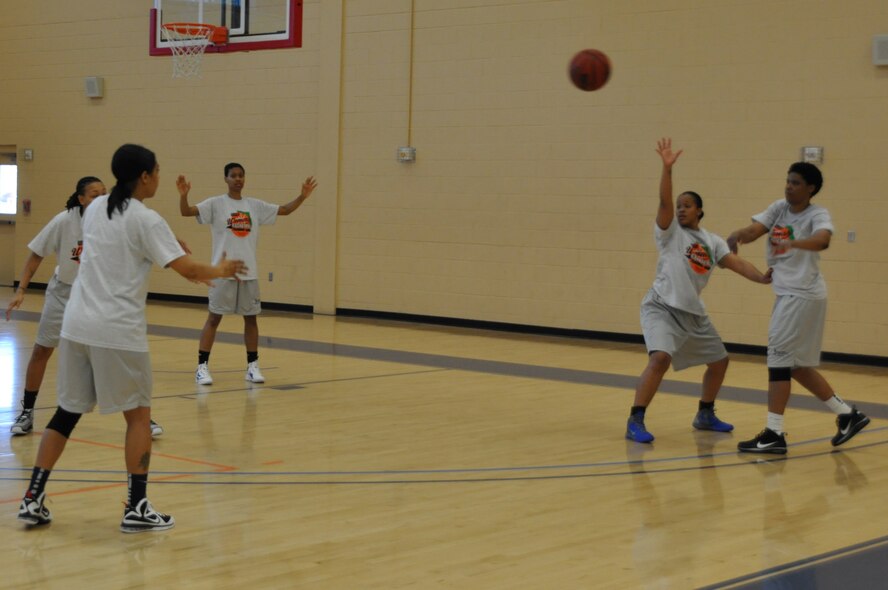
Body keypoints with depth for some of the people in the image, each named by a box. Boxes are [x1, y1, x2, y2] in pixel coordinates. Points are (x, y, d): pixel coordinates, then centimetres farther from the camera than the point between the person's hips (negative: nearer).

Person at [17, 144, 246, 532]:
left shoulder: (95, 208, 12)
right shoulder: (146, 220, -8)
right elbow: (189, 270, -11)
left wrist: (165, 251, 23)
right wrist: (220, 270, 8)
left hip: (77, 324, 6)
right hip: (118, 331, -6)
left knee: (67, 412, 12)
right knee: (138, 415, 6)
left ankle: (33, 500, 11)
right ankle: (136, 508, 5)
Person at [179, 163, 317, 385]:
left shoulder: (255, 206, 8)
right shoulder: (215, 204, -5)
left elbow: (284, 210, 13)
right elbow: (186, 211, -15)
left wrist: (303, 196, -2)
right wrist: (183, 195, -35)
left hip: (249, 272, 4)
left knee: (251, 317, 9)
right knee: (214, 317, -3)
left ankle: (253, 366, 18)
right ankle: (202, 366, 1)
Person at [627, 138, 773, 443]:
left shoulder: (712, 242, 8)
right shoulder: (670, 231, -5)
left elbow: (735, 262, -3)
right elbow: (664, 201, -22)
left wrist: (762, 278, -21)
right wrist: (667, 167, -34)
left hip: (693, 312, 7)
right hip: (662, 307, -7)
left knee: (719, 361, 16)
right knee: (661, 358, -28)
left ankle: (705, 415, 35)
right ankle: (635, 422, -22)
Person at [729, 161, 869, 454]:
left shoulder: (818, 214, -12)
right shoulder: (779, 208, 8)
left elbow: (822, 239, -34)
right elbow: (754, 230, -6)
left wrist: (793, 243, -53)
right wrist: (737, 235, -29)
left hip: (803, 295, -8)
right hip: (788, 294, 8)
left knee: (779, 359, -9)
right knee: (796, 364, 14)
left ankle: (774, 435, -6)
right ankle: (847, 414, 24)